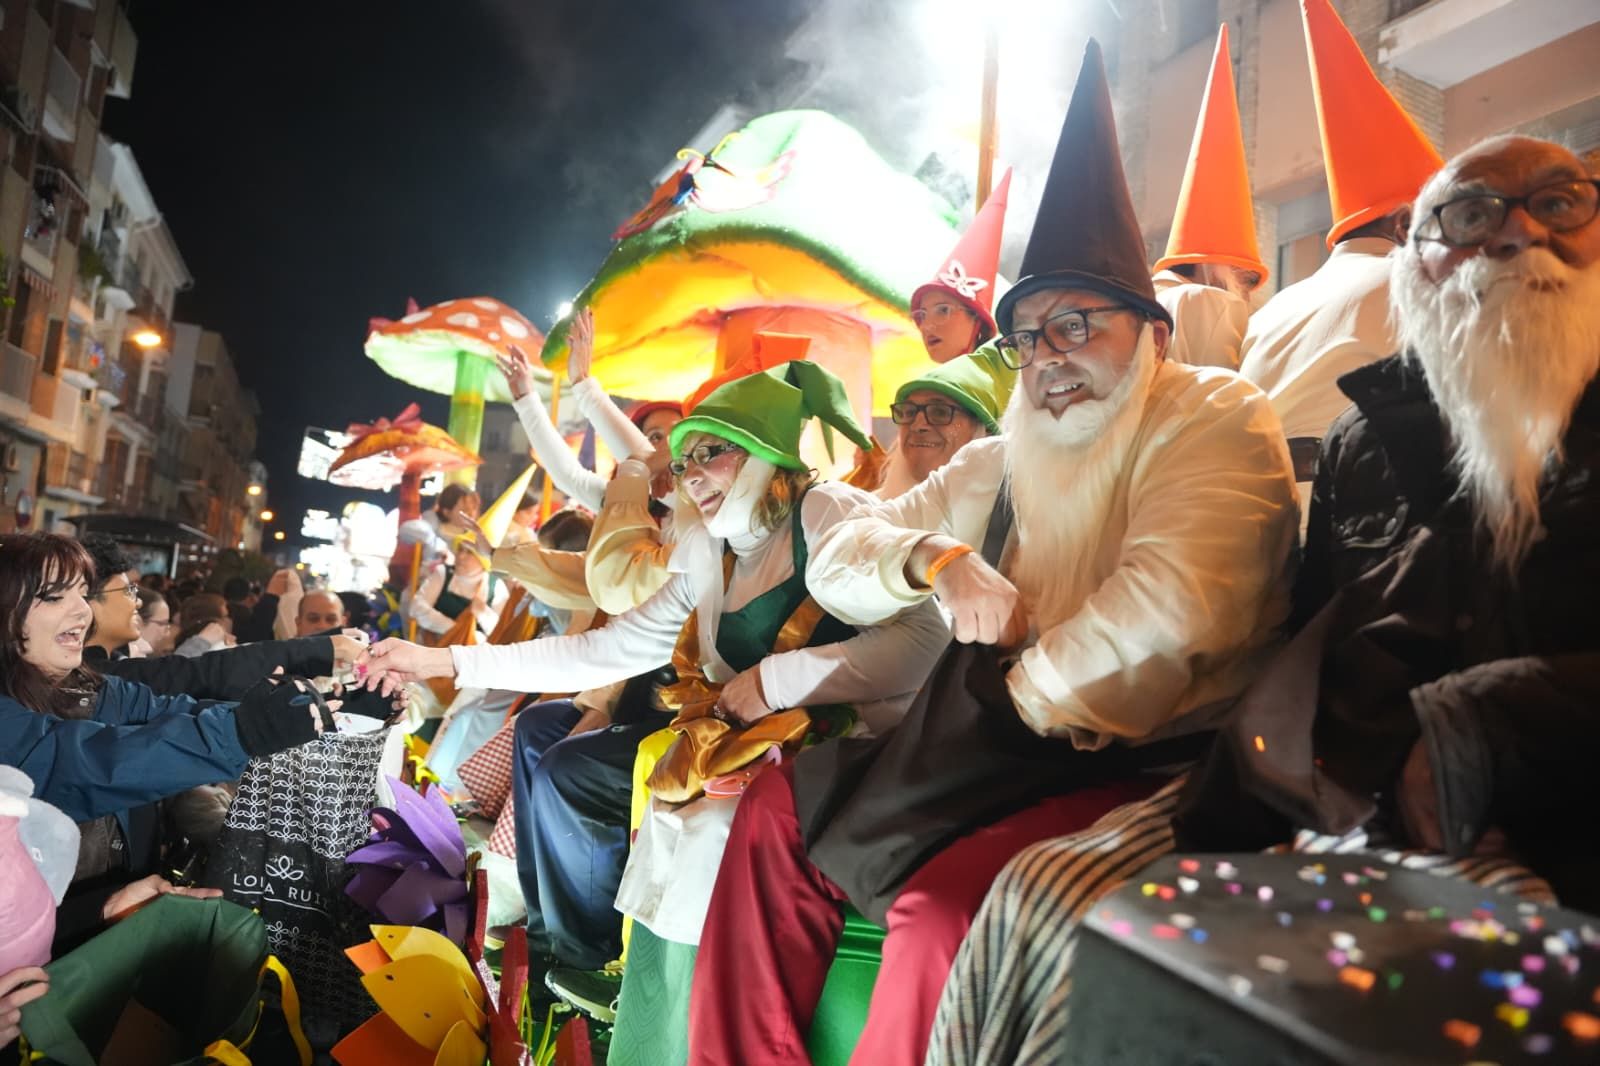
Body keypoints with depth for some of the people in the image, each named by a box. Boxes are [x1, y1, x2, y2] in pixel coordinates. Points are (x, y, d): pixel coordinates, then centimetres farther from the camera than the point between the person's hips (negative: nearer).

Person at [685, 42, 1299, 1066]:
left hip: (1141, 768, -7)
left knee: (946, 903, -31)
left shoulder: (1217, 421, -7)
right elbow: (836, 561, 11)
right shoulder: (1001, 462, 13)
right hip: (996, 745, 8)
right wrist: (932, 558, -10)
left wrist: (1027, 696, -11)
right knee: (778, 806, 7)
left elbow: (1172, 606, -25)